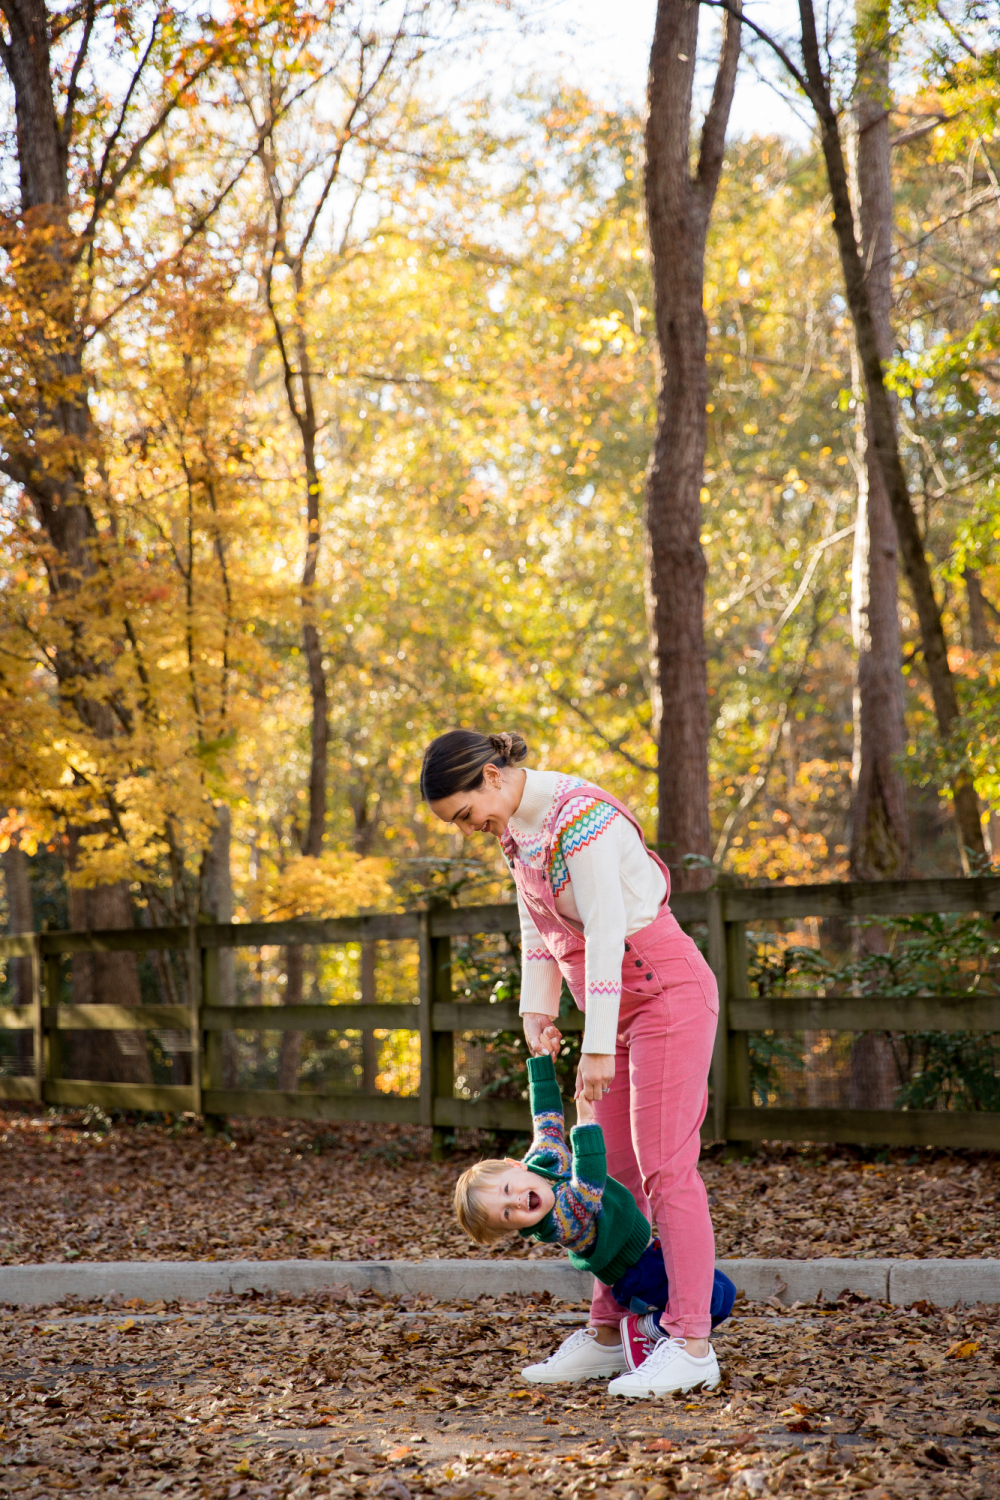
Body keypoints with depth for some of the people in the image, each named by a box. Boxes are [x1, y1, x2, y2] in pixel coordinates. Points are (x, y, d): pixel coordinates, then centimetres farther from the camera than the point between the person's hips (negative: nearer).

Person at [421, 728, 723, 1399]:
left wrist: (598, 1046, -23)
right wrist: (537, 1010, 4)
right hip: (617, 1003, 9)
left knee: (664, 1166, -10)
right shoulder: (516, 826, 6)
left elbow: (605, 933, -24)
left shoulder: (579, 816, -22)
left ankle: (691, 1342, -9)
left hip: (667, 992, -9)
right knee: (613, 1172, 9)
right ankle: (609, 1335, 13)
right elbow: (537, 923, 13)